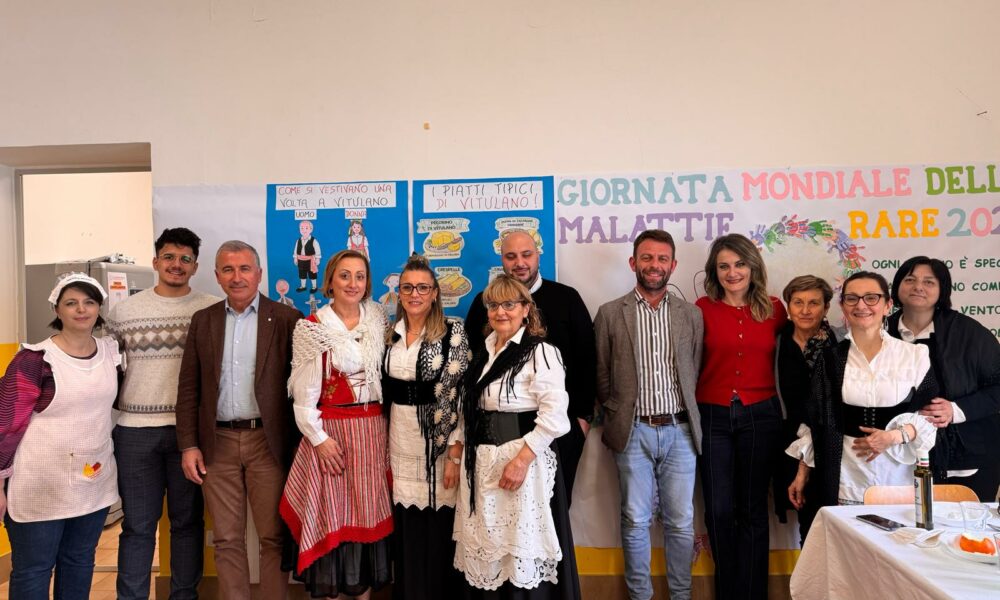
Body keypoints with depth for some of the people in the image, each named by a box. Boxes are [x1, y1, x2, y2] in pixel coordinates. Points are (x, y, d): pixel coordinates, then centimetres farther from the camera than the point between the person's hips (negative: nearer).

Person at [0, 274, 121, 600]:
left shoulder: (111, 351, 2)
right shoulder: (34, 359, -14)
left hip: (95, 482, 5)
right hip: (40, 486, -5)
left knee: (80, 562, 18)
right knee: (32, 570, 9)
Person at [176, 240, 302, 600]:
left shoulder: (286, 319, -2)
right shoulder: (203, 321, 8)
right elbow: (188, 388, 8)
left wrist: (299, 445, -6)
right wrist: (189, 446, 1)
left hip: (268, 441, -3)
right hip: (218, 443, 3)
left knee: (273, 536, 4)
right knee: (227, 540, 10)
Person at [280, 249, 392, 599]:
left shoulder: (377, 321, 7)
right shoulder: (312, 328, -6)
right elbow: (303, 392, -7)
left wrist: (384, 426, 6)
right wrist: (319, 438, -12)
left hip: (372, 430, 4)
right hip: (329, 430, -4)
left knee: (368, 513, 9)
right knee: (328, 515, 1)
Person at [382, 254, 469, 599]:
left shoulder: (453, 332, -9)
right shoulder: (391, 333, 6)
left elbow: (462, 395, -12)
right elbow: (385, 391, 13)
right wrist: (385, 444, 12)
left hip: (438, 441, -4)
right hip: (399, 442, 5)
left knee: (437, 531, 3)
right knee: (405, 532, 13)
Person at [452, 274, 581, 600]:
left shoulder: (539, 352, -11)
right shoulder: (483, 352, 12)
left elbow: (555, 415, -19)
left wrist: (521, 459, -23)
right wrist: (457, 446, 10)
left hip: (522, 461, -7)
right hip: (480, 464, 7)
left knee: (522, 555, 2)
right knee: (485, 554, 15)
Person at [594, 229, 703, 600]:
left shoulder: (691, 315, 6)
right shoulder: (610, 314, 1)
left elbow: (695, 373, 9)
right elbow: (601, 376, 5)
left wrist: (689, 418, 6)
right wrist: (617, 415, 3)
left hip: (679, 431, 2)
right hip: (633, 432, -1)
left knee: (681, 523, 8)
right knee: (636, 522, 7)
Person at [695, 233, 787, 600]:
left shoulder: (774, 309, 3)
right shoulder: (703, 308, -3)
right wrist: (690, 411, -9)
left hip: (760, 416, 1)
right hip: (712, 417, -1)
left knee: (753, 510, 10)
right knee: (719, 510, 8)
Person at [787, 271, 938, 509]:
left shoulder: (915, 355, -1)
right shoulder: (830, 359, 4)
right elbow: (816, 421, 6)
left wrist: (894, 436, -16)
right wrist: (803, 473, 6)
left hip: (898, 474, 0)